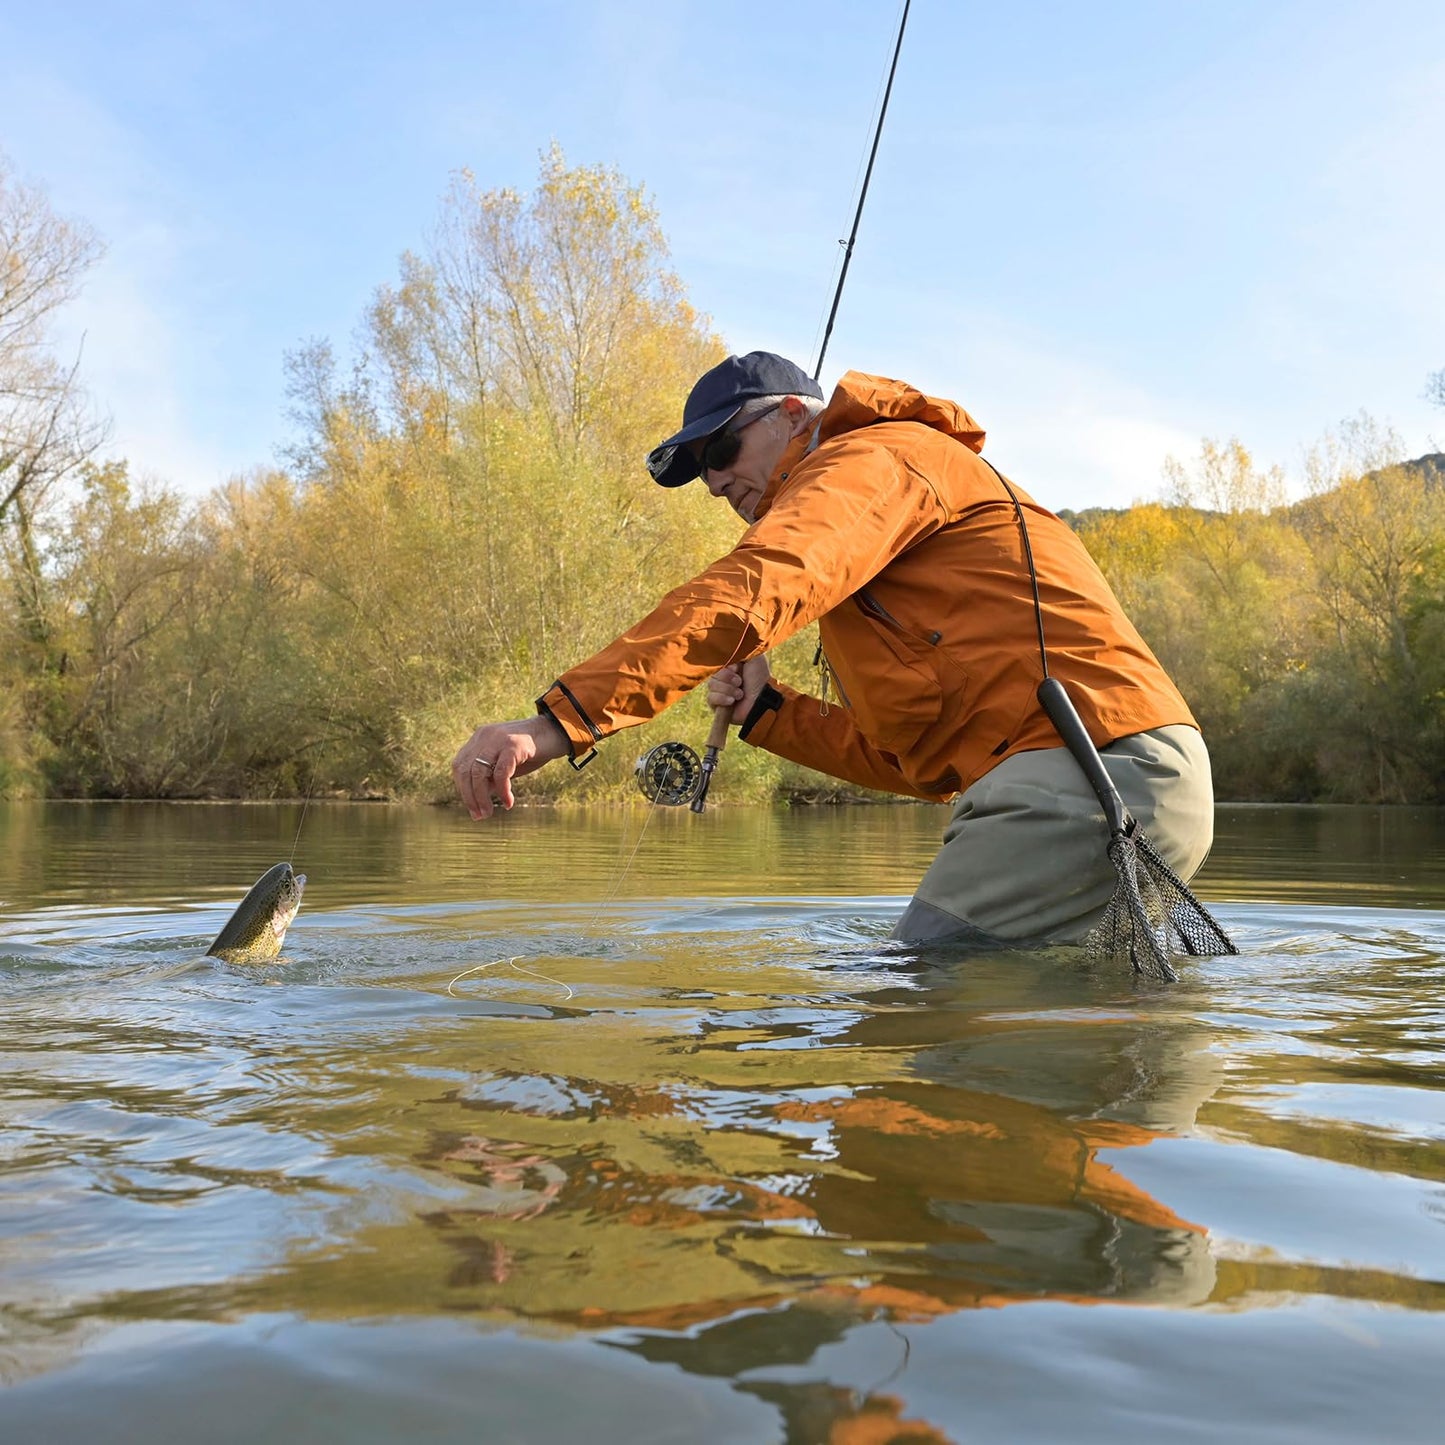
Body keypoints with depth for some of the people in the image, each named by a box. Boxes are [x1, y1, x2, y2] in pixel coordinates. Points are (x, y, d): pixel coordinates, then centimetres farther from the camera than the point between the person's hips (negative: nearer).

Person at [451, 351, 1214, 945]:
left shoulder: (875, 454, 1)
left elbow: (749, 590, -19)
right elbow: (915, 753, 24)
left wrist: (561, 719, -26)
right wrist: (765, 709, 14)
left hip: (1087, 765, -10)